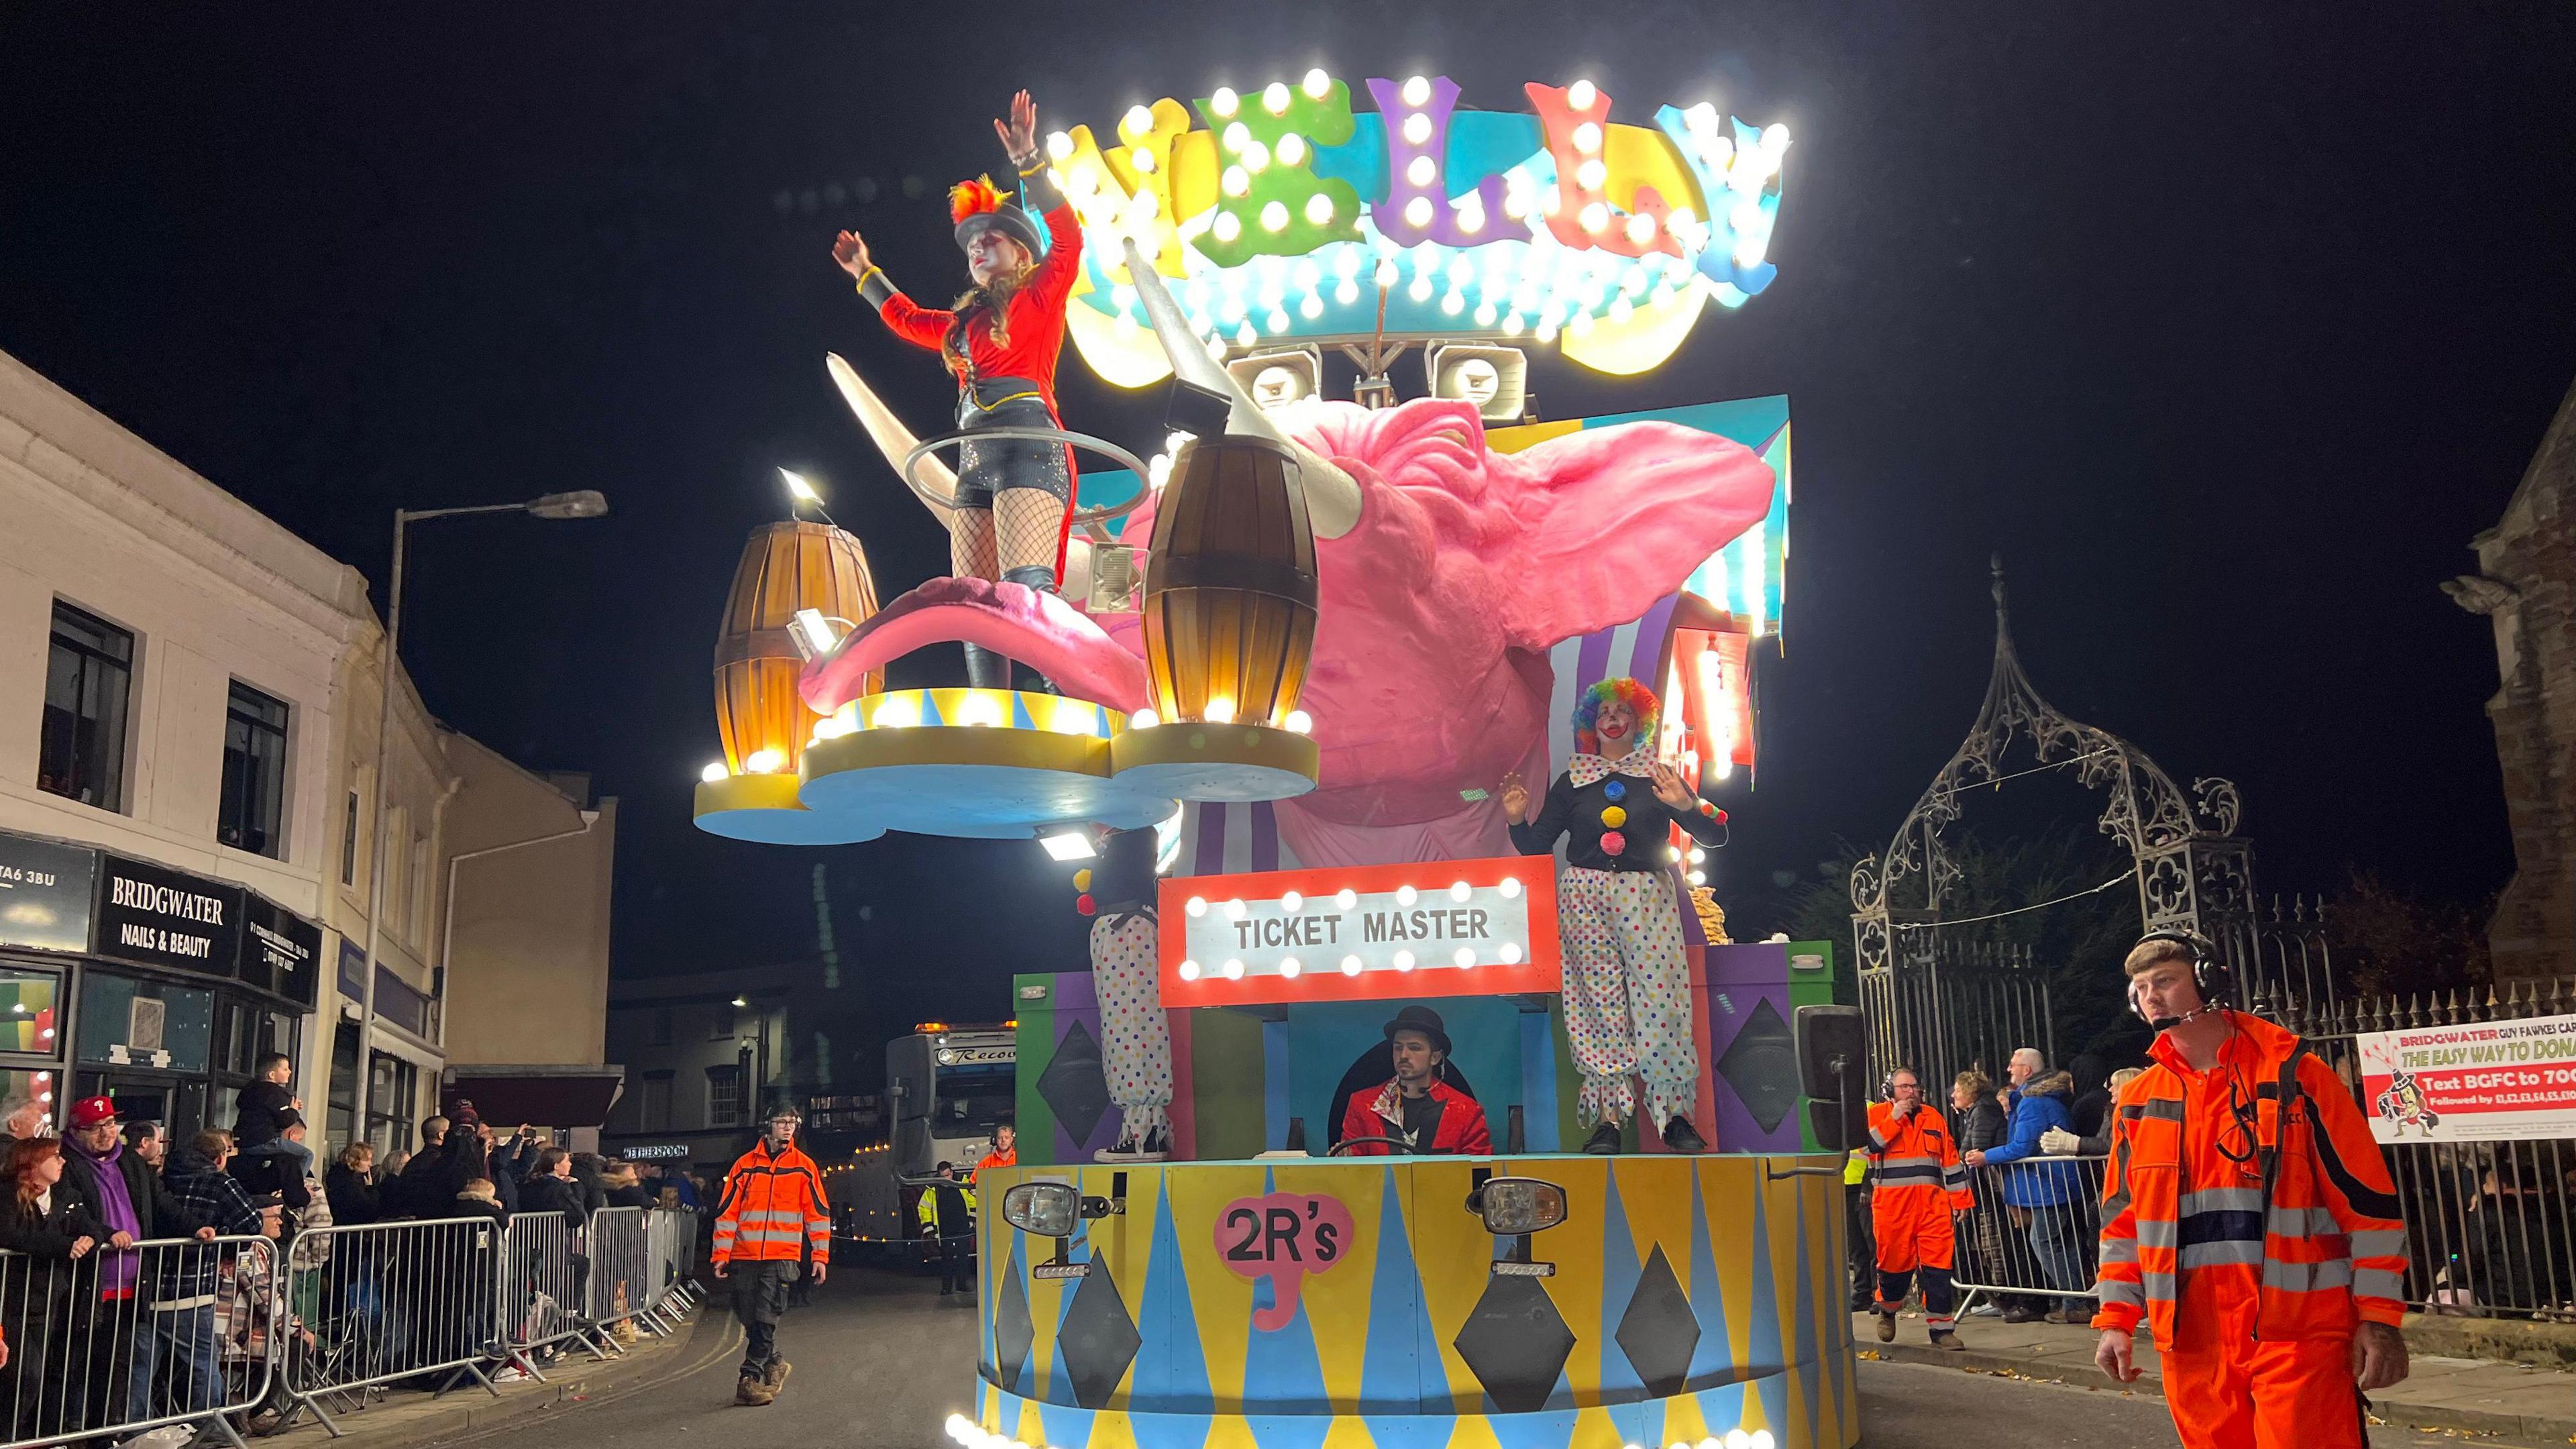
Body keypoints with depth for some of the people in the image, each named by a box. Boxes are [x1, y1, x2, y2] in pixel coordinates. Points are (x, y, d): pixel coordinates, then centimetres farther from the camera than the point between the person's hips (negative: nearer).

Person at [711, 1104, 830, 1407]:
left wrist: (821, 1255, 1)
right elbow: (727, 1211, 6)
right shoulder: (745, 1165, 6)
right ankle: (773, 1364, 28)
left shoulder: (804, 1167, 5)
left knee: (766, 1319, -10)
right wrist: (721, 1254, -1)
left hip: (781, 1257, -2)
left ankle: (750, 1379, -3)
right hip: (745, 1255, 2)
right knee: (750, 1319, 7)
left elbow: (818, 1213, 7)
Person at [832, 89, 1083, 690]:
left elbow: (1068, 242, -9)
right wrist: (865, 273, 52)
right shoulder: (965, 322, 27)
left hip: (1027, 448, -7)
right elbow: (907, 319, 46)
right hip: (975, 461, 8)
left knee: (1028, 590, -24)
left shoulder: (1039, 299, 8)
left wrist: (1029, 164, -14)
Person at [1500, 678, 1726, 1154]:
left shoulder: (1660, 777, 9)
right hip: (1584, 896, 1)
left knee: (1660, 999, -8)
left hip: (1646, 895, -1)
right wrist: (1518, 819, -8)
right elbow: (1535, 846, 12)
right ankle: (1606, 1119, 1)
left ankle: (1675, 1115, 1)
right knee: (1600, 1004, -3)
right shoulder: (1572, 781, 12)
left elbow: (1715, 836, 5)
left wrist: (1686, 805, -14)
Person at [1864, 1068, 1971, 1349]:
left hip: (1932, 1202, 2)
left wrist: (1960, 1198, 12)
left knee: (1938, 1265, -3)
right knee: (1895, 1261, 5)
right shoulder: (1877, 1114, 5)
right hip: (1892, 1204, -2)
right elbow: (1868, 1145, -13)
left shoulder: (1933, 1117, 14)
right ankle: (1888, 1311, 31)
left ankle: (1941, 1328, 2)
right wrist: (1894, 1119, -12)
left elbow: (1950, 1160, 15)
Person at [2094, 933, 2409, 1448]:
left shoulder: (2292, 1075, -3)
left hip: (2297, 1333, -4)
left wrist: (2379, 1318, -6)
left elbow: (2368, 1201, -3)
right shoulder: (2138, 1103, 10)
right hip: (2193, 1340, 4)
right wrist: (2116, 1319, 10)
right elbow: (2124, 1221, 16)